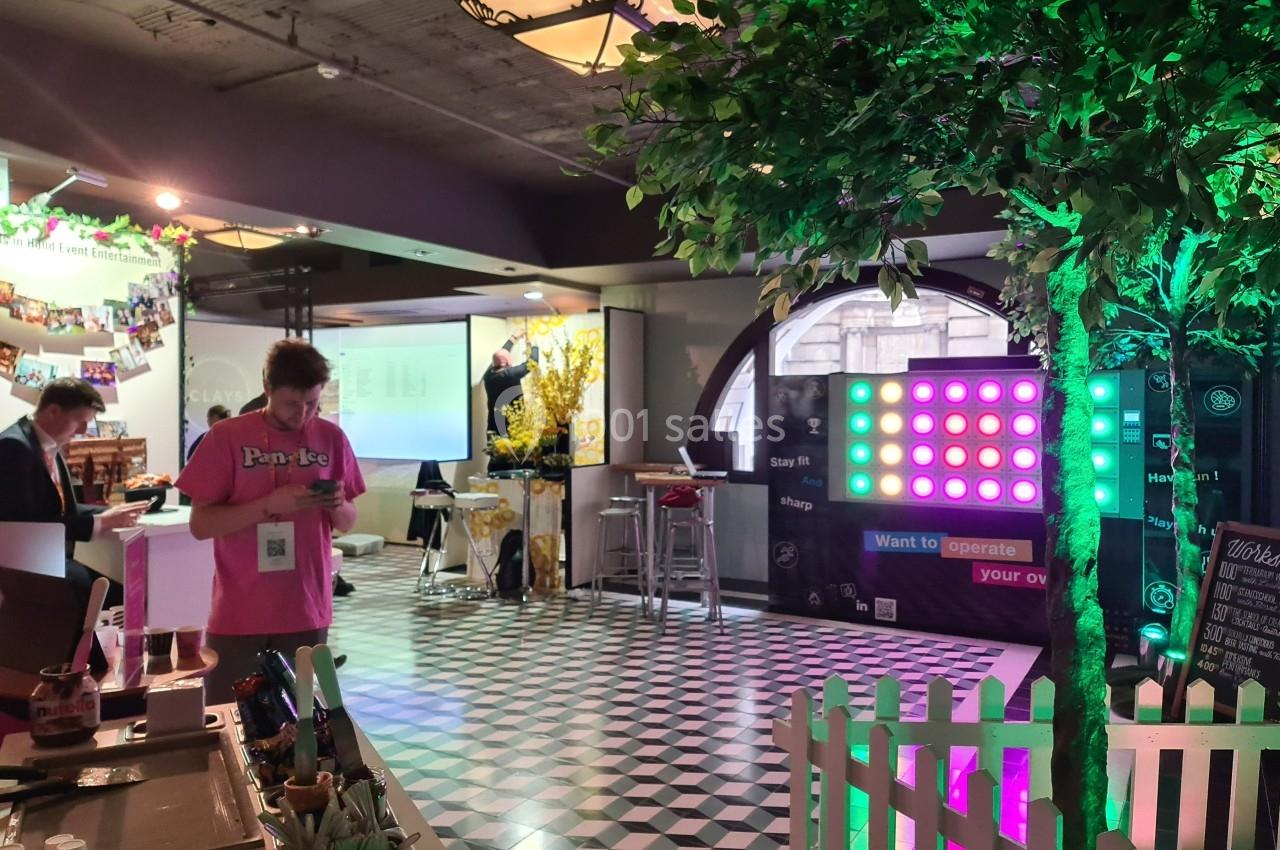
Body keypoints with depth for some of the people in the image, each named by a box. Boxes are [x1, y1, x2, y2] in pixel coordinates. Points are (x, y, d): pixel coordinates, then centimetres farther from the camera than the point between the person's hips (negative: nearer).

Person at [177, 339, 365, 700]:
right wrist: (269, 505, -21)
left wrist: (337, 506, -14)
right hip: (238, 616, -2)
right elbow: (200, 525, -8)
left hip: (307, 612, 2)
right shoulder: (226, 436, -6)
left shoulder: (331, 438, 2)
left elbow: (347, 523, 8)